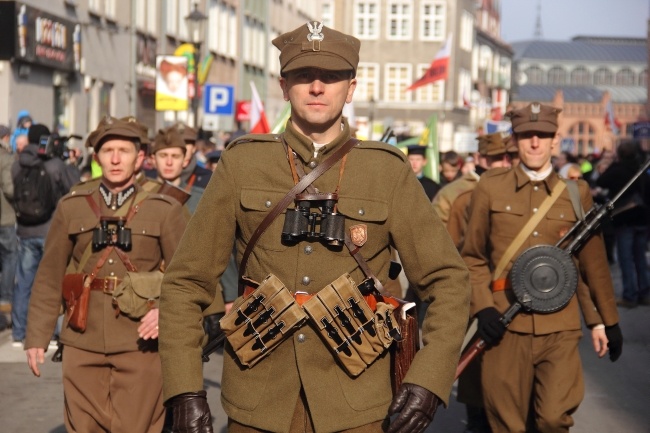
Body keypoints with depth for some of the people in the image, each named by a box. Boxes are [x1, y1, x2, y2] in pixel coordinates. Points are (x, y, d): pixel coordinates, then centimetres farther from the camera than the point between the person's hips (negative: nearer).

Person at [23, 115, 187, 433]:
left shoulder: (165, 210, 4)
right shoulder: (70, 207, 8)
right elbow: (49, 278, 9)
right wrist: (36, 337, 5)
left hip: (140, 345, -1)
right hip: (83, 345, 2)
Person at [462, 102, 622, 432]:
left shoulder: (576, 193, 9)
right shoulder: (490, 188, 5)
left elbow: (593, 262, 15)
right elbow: (473, 257, 8)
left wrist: (605, 321, 17)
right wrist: (482, 307, -6)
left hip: (560, 327, 1)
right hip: (506, 325, 0)